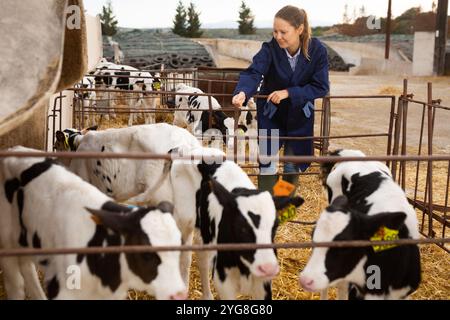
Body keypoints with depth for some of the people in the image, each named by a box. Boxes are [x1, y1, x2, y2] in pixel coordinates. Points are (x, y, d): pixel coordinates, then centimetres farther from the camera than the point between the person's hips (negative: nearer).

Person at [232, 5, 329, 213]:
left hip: (299, 114, 1)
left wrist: (288, 93, -30)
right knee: (267, 161, -3)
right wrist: (243, 92, -58)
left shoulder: (317, 50, -20)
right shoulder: (270, 49, -22)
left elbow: (321, 87, -19)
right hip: (271, 113, -1)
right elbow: (253, 72, -36)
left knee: (294, 163, 12)